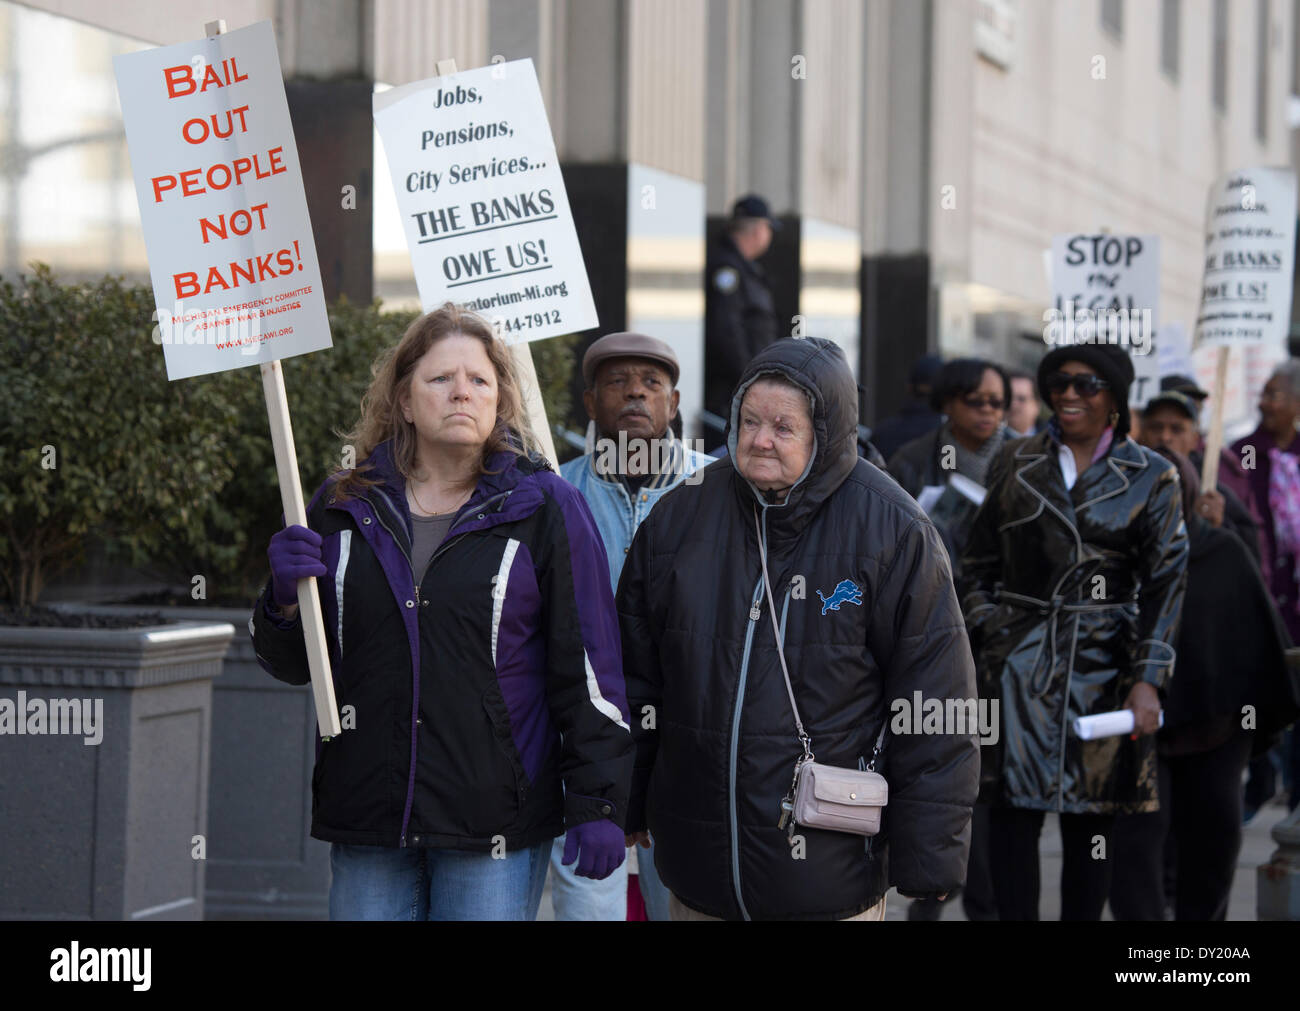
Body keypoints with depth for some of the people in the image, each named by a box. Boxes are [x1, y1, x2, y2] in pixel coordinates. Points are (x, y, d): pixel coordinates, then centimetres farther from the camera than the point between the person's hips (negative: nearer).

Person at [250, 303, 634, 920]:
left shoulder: (545, 508, 2)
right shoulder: (343, 508, 9)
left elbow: (589, 667, 0)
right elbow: (293, 664, 15)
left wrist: (597, 803, -5)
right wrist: (284, 599, -7)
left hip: (495, 827, -3)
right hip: (366, 823, 3)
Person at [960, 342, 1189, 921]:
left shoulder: (1151, 477, 3)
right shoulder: (1015, 466, 9)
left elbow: (1167, 582, -1)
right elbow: (979, 564, 14)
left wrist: (1148, 682, -10)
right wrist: (978, 636, 2)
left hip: (1102, 666, -1)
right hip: (1017, 664, 1)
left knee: (1090, 821, 4)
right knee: (1013, 813, -4)